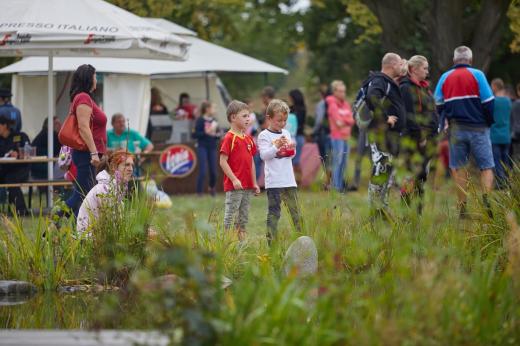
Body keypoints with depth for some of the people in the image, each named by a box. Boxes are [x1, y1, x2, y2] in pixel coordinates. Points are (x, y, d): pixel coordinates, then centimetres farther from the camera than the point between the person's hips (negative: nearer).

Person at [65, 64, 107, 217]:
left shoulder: (83, 98, 19)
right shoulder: (84, 98, -12)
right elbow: (83, 127, -21)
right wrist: (94, 153, -24)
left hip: (86, 153, 10)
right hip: (87, 152, -10)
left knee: (80, 195, 11)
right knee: (83, 195, -10)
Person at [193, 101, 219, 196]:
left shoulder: (214, 120, 9)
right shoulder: (200, 120, -8)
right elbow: (195, 135, -11)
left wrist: (217, 135, -2)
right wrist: (206, 132, -21)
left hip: (212, 148, 5)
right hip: (202, 148, -5)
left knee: (213, 171, 7)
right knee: (203, 172, -11)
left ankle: (212, 187, 36)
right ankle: (199, 192, 0)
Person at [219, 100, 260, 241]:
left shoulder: (248, 139, 13)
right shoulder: (229, 138, -10)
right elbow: (223, 162, -14)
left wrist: (254, 183, 16)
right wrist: (234, 179, -19)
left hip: (247, 186, 8)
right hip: (234, 186, -8)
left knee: (243, 218, 12)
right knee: (230, 217, -4)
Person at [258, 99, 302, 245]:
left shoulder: (286, 133, 16)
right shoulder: (264, 135, -2)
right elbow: (264, 155, -12)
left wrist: (292, 149, -1)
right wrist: (276, 146, -24)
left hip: (289, 179, 6)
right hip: (273, 181, -6)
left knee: (296, 211, 6)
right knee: (273, 212, -5)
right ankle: (271, 241, -3)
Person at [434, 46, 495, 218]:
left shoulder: (445, 78, 8)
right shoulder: (477, 75, -3)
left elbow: (438, 105, 8)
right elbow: (488, 102, -6)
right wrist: (489, 122, 8)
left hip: (455, 130, 3)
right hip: (478, 129, -3)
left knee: (458, 169, 9)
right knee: (486, 167, 2)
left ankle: (462, 207, 5)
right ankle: (486, 201, -19)